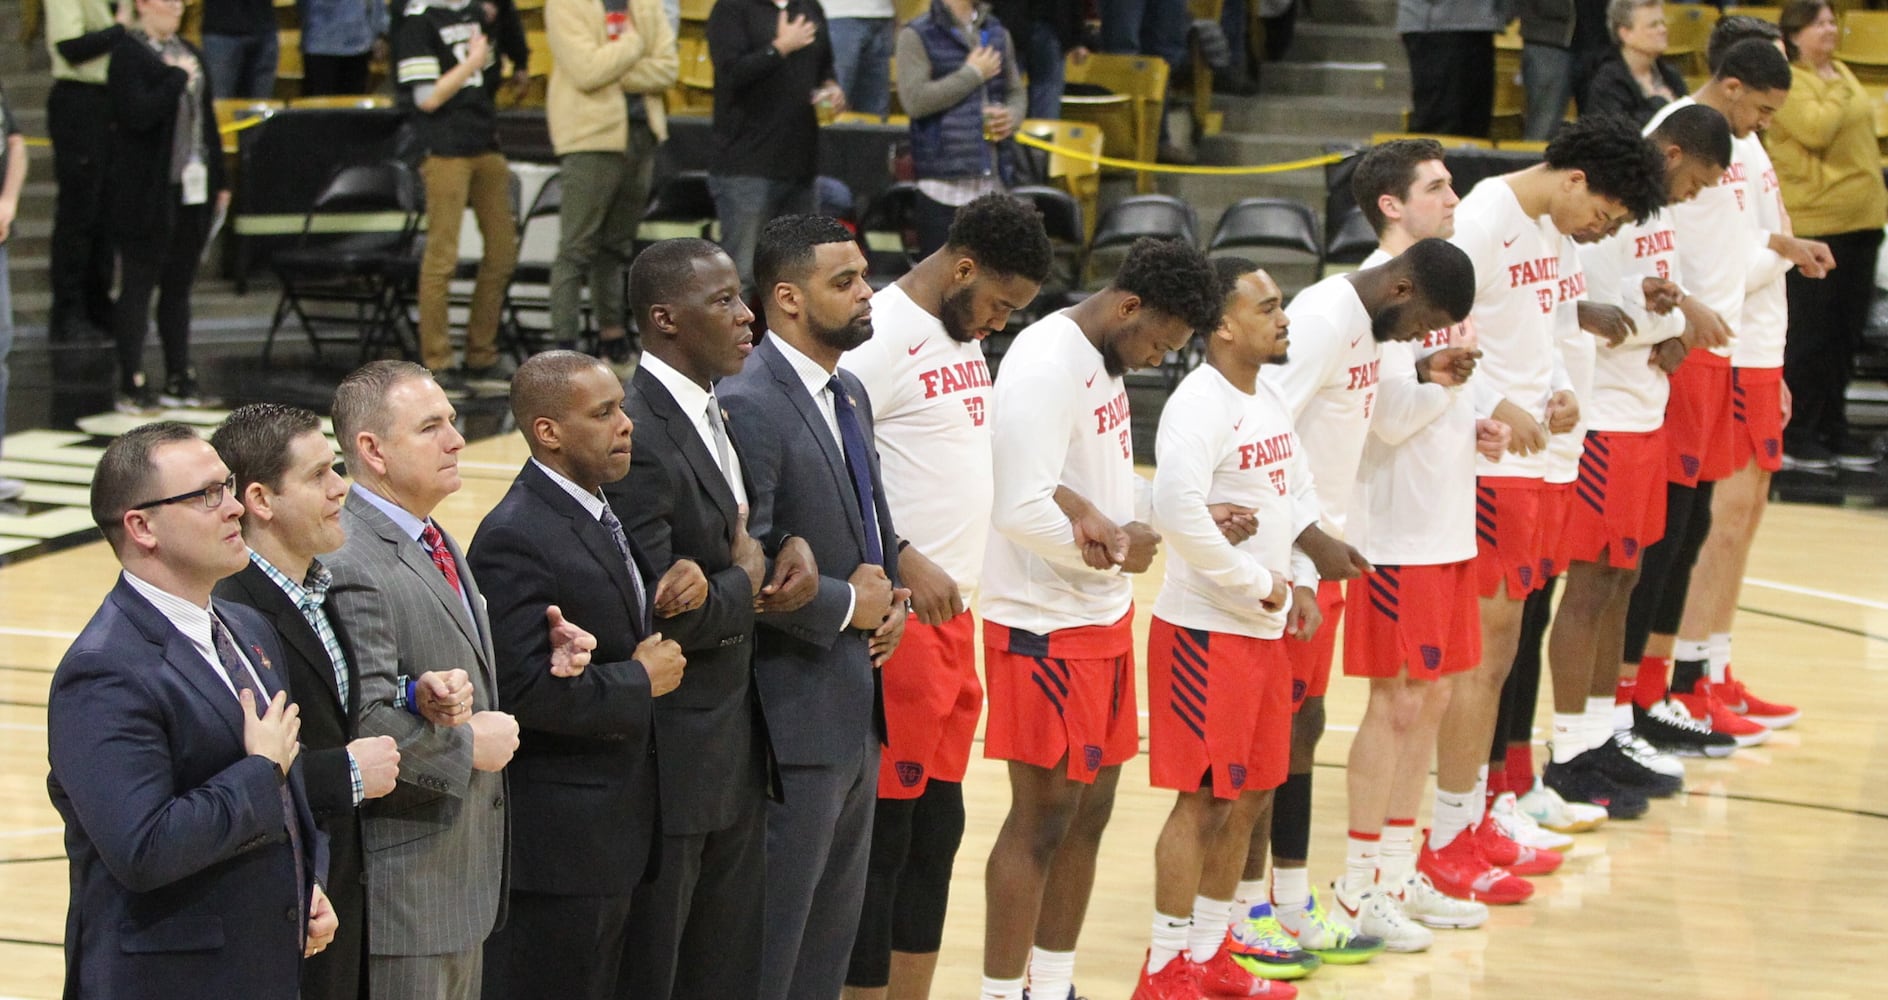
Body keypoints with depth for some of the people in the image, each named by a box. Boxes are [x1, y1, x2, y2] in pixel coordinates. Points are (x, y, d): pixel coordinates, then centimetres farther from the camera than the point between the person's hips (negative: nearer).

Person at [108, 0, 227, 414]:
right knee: (139, 285, -2)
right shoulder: (128, 53, -9)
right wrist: (177, 78, -14)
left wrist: (219, 178, 16)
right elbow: (138, 115, -21)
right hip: (147, 193, -7)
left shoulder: (189, 53, 13)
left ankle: (179, 376, 17)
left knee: (179, 285, 11)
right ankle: (132, 384, 1)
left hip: (193, 189, 7)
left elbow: (207, 118, 18)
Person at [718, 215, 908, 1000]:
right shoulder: (749, 406, -18)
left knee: (832, 935, 16)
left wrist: (892, 594, 3)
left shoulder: (849, 395, 11)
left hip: (859, 712, 9)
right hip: (796, 720, -9)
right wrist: (848, 604, -14)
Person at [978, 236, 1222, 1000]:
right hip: (1045, 627, -9)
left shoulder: (1104, 363, 10)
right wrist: (1116, 549, -11)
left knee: (1090, 811, 13)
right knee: (1042, 817, -5)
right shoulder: (1046, 365, -19)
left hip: (1103, 618, 9)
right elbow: (1021, 509, -24)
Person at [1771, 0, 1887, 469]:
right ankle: (1794, 434, 3)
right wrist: (1837, 91, -13)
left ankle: (1832, 427, 20)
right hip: (1813, 223, -8)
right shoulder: (1788, 82, -10)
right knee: (1809, 332, -4)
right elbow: (1816, 130, -23)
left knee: (1847, 332, 12)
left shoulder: (1843, 74, 16)